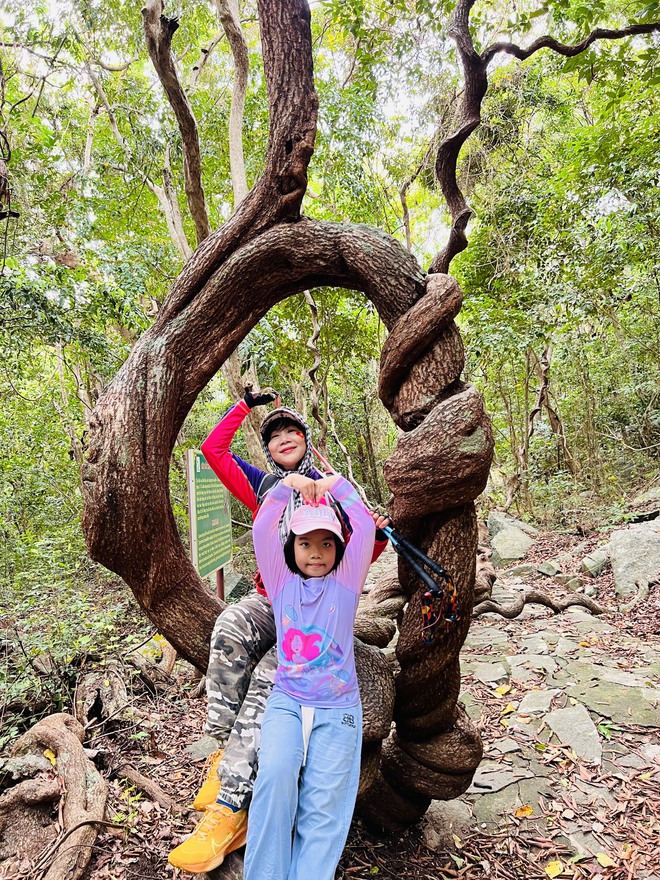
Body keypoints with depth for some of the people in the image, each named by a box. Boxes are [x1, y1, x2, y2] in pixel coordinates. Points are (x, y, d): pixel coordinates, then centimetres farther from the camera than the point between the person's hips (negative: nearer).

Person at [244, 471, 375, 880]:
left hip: (338, 708, 0)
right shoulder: (282, 582, 8)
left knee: (323, 803, -11)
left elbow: (366, 528, -3)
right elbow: (262, 529, -3)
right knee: (276, 774, -23)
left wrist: (338, 484, 1)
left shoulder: (345, 582, 5)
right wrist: (288, 484, -7)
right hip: (286, 702, 0)